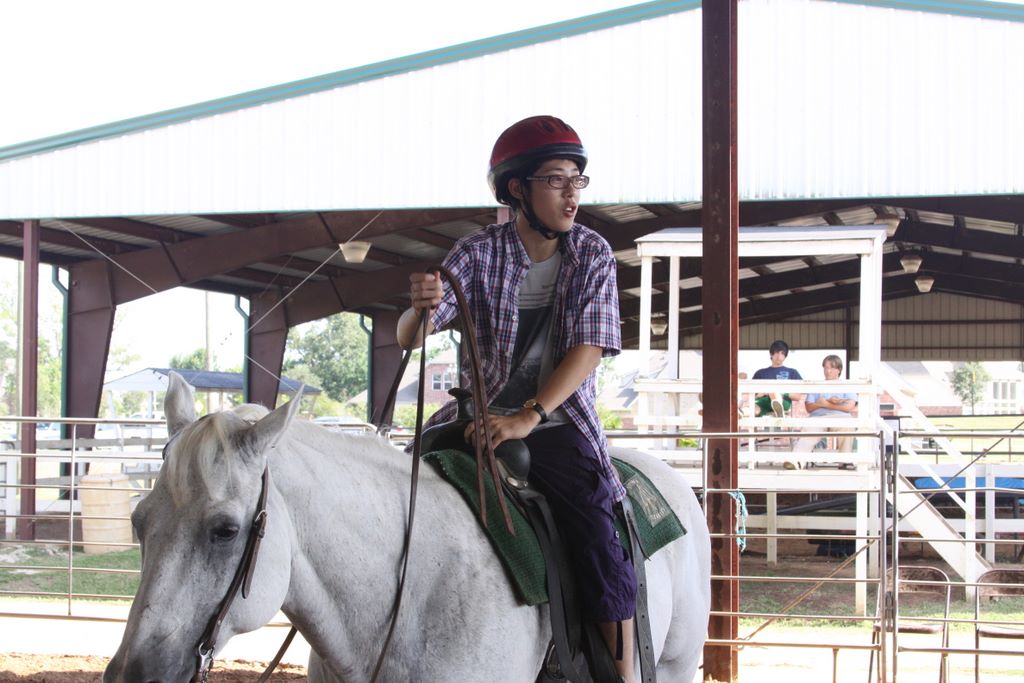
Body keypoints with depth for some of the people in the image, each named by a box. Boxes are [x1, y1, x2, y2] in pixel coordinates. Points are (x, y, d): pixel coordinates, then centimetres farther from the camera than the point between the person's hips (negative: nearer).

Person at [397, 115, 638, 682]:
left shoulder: (593, 254, -3)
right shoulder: (477, 253, -5)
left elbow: (589, 350, -12)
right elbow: (409, 338, -13)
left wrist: (527, 418, -25)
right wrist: (422, 308, -39)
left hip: (560, 421, -2)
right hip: (480, 415, 2)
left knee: (598, 542, -22)